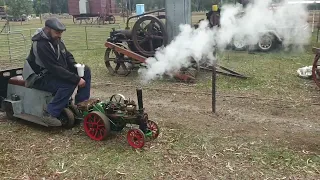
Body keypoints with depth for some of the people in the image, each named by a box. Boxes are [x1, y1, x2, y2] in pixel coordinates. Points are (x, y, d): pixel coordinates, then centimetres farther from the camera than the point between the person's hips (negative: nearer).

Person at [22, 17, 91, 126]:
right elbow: (56, 69, -32)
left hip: (56, 72, 9)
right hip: (40, 78, -9)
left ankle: (81, 104, 3)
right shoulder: (41, 45, -26)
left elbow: (68, 56, 13)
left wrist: (77, 66, -9)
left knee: (86, 70, 0)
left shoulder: (56, 40, 2)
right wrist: (76, 79, -31)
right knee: (69, 83, -34)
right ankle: (50, 114, -22)